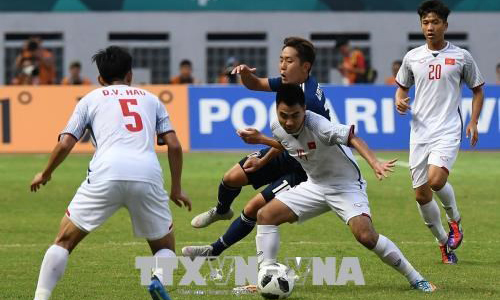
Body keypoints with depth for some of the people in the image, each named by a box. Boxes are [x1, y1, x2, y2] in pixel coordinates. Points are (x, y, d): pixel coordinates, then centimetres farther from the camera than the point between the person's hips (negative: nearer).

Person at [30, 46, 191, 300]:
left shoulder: (92, 98, 22)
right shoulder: (150, 98, 27)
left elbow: (65, 144, 14)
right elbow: (174, 146, 17)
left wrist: (45, 174, 32)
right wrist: (176, 189, 27)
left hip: (106, 174, -1)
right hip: (148, 174, 1)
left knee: (64, 239, 13)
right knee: (165, 247, 18)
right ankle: (159, 278, -14)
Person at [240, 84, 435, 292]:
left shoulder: (317, 125, -30)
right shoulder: (278, 128, -7)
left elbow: (353, 139, -41)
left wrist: (374, 163, -56)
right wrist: (260, 139, 12)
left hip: (346, 186, -7)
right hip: (315, 186, 7)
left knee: (366, 236, -26)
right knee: (265, 215, -5)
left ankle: (415, 279, -11)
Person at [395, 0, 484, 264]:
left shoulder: (461, 57, 1)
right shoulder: (412, 57, 7)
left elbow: (477, 89, 11)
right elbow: (402, 87, 21)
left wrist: (473, 122, 0)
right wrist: (399, 100, -2)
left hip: (448, 130, -4)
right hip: (420, 131, 4)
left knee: (436, 179, -26)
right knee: (421, 194, 1)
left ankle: (455, 220, 3)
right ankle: (444, 242, 21)